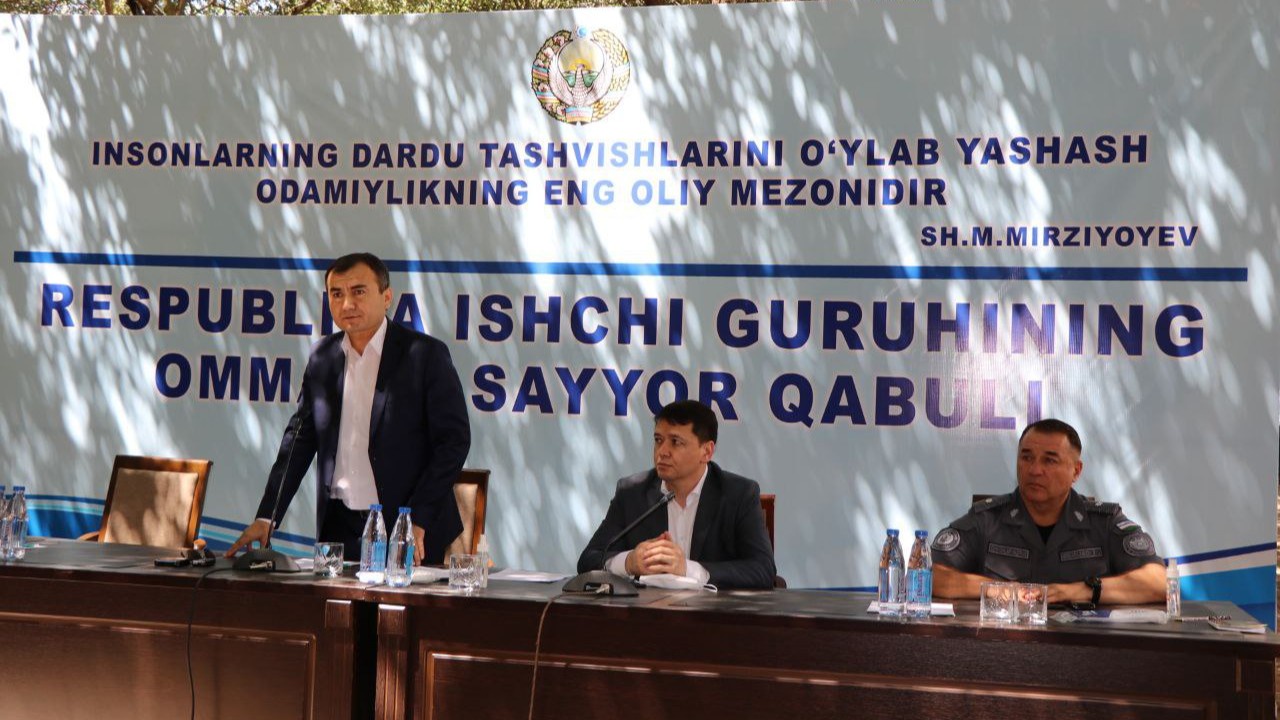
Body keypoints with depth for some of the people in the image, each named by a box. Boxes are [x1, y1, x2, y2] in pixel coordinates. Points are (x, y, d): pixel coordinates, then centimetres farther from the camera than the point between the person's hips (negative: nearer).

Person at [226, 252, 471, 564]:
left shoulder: (426, 354, -5)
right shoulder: (322, 357, 9)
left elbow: (454, 440, -8)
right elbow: (300, 438, 13)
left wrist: (417, 521, -14)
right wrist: (266, 517, 5)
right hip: (340, 527, 4)